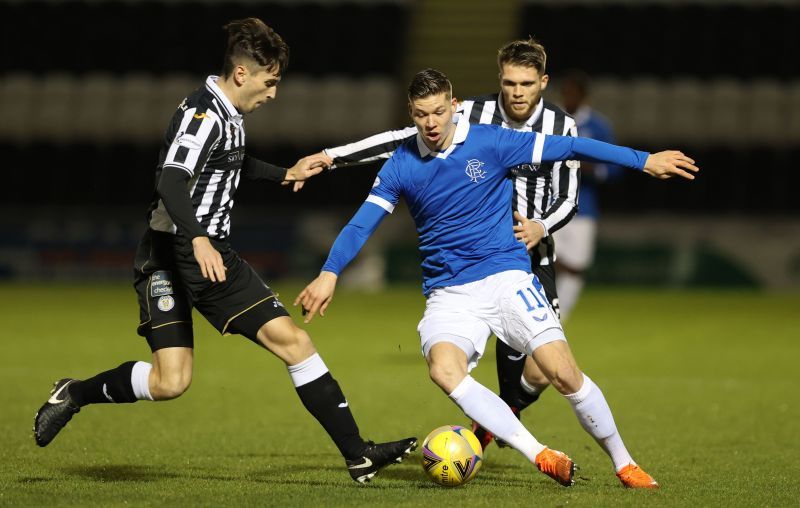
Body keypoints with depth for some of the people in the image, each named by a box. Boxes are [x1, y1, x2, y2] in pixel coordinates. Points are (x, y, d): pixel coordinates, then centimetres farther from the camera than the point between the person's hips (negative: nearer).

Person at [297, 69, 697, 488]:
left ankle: (624, 465, 5)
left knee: (563, 372, -17)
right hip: (447, 293, 1)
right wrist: (329, 274, -14)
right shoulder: (401, 166, 2)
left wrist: (644, 161, -2)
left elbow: (569, 148, -2)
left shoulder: (489, 142, -4)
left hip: (505, 275, -1)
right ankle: (542, 457, -29)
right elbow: (361, 224, 2)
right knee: (443, 368, -30)